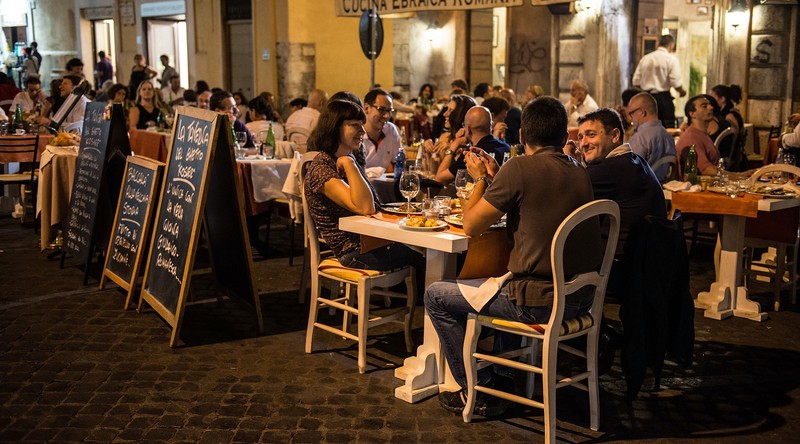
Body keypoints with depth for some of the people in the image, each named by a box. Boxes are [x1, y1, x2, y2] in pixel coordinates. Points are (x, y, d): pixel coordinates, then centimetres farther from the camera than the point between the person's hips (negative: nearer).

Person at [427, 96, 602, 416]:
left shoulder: (520, 168, -16)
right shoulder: (580, 173, 7)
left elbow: (471, 226, -8)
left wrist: (480, 179, 7)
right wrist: (495, 178, 16)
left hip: (539, 303, -8)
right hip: (580, 299, 8)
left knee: (436, 296, 8)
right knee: (502, 279, 37)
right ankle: (501, 377, 39)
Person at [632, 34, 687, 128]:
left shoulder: (645, 59, 6)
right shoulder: (671, 59, -6)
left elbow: (636, 82, 5)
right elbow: (676, 82, -13)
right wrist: (682, 92, 6)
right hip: (663, 97, -4)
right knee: (668, 128, 2)